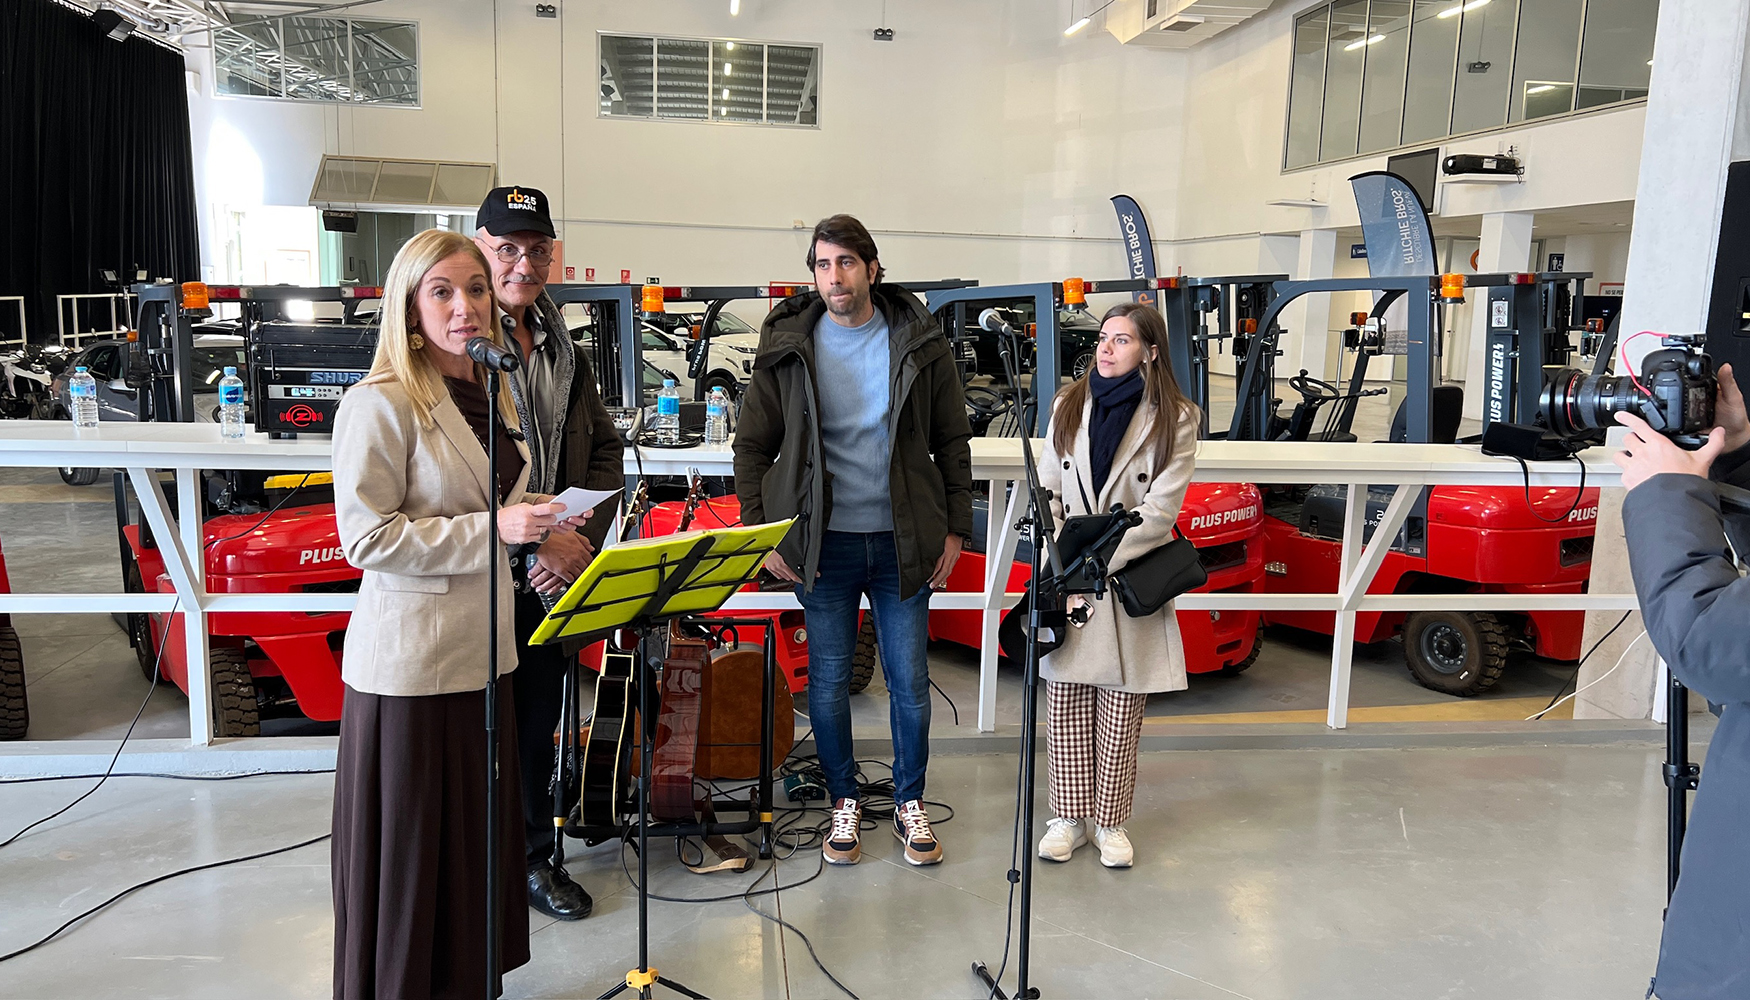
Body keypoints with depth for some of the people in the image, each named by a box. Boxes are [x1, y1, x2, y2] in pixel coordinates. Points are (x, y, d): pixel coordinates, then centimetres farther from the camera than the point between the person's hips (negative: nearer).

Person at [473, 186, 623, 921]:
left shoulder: (565, 351, 11)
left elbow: (603, 449, 13)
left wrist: (582, 539, -2)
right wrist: (535, 543, -19)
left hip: (551, 577, 6)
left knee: (537, 728, 19)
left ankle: (534, 858, 35)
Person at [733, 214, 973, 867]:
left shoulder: (919, 343, 0)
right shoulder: (787, 348, -1)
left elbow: (953, 442, 6)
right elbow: (752, 447, 4)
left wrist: (955, 529, 2)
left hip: (903, 543, 0)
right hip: (823, 544, 0)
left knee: (909, 682, 8)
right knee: (828, 682, 9)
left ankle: (910, 804, 27)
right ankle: (844, 803, 28)